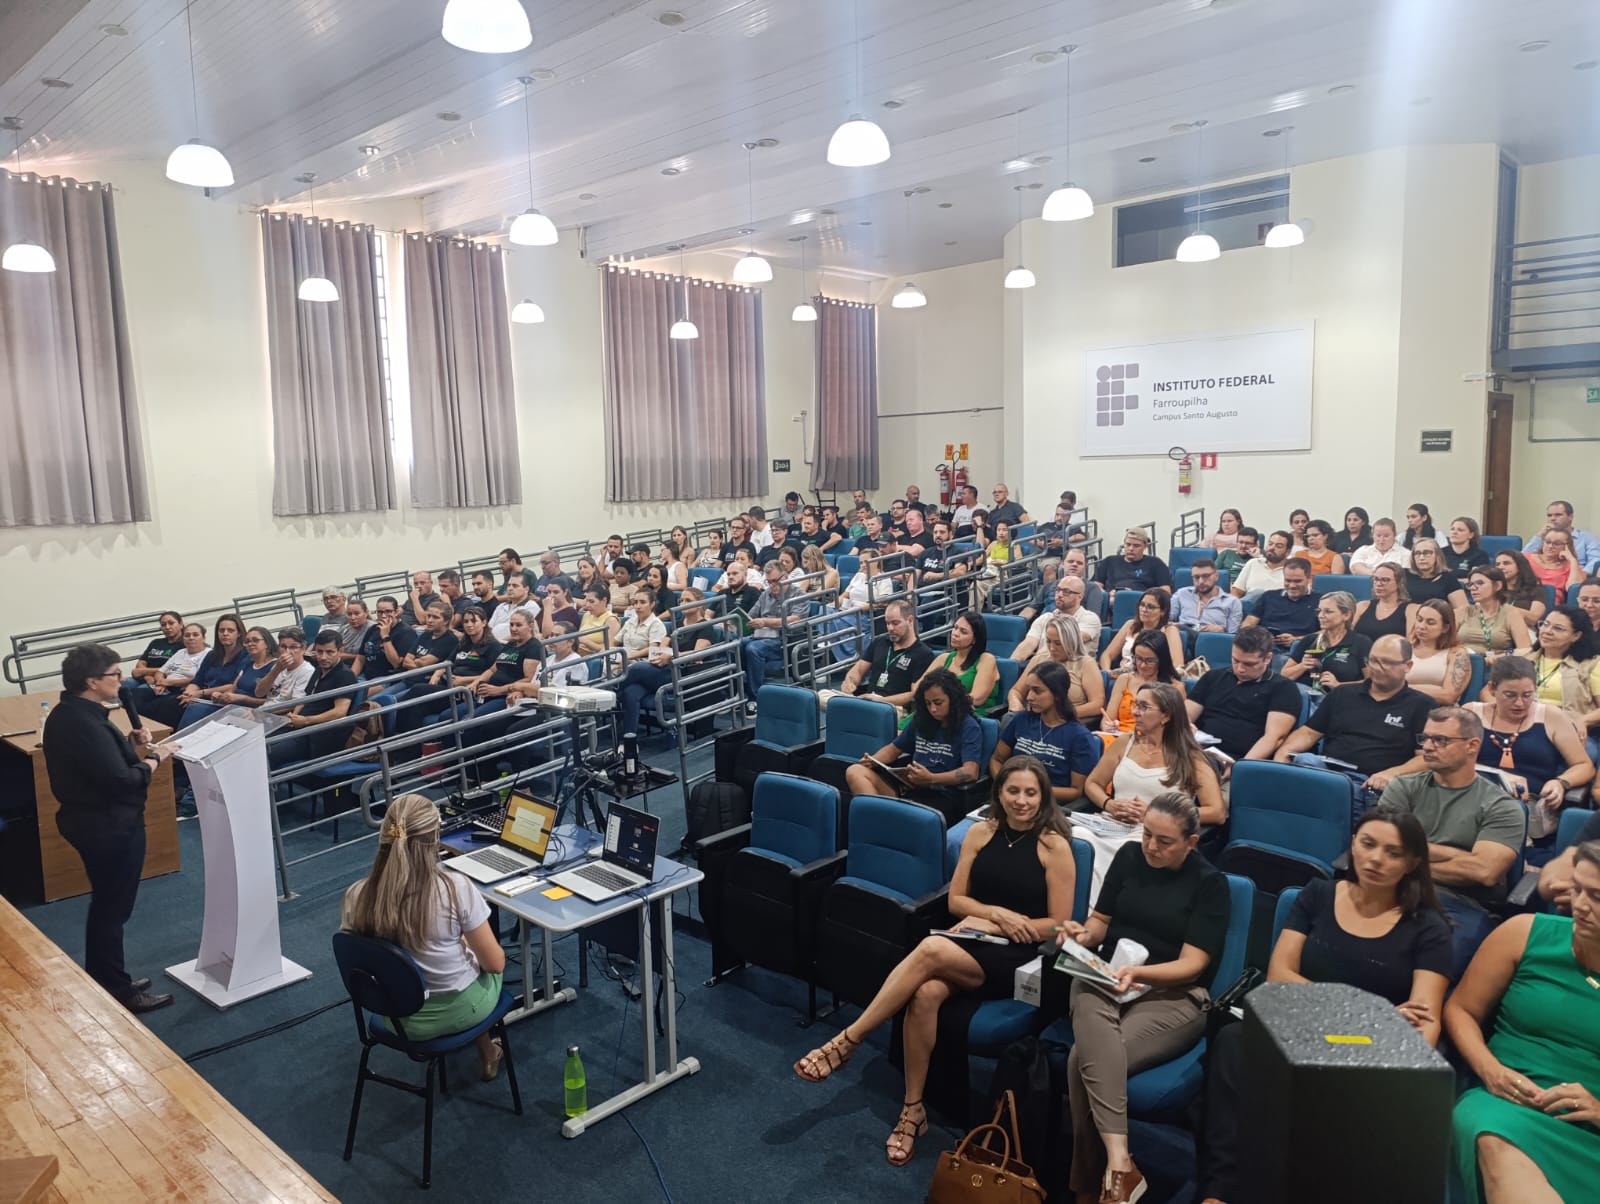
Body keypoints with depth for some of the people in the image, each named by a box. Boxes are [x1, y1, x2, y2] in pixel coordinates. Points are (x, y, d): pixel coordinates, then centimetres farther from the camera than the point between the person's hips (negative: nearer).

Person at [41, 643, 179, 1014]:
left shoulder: (68, 713, 5)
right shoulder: (85, 724, -27)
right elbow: (122, 782, -30)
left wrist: (132, 743, -3)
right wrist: (155, 757, -15)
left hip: (91, 820, 11)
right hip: (110, 827, -11)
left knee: (105, 905, 23)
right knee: (113, 909, 3)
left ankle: (102, 981, 36)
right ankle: (116, 993, 16)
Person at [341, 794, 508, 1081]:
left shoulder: (356, 896, -17)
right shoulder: (455, 888, -28)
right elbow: (495, 963, -17)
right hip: (458, 1011, -3)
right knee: (479, 954, 30)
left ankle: (485, 1051, 41)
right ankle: (487, 1053, 45)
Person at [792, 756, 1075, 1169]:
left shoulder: (1054, 845, -3)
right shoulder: (980, 832, 9)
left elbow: (1059, 924, -2)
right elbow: (955, 900, 10)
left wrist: (1005, 925, -12)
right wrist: (995, 913, -9)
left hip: (1018, 958, -4)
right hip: (971, 942, 4)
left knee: (930, 950, -34)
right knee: (925, 993, -32)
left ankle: (847, 1040, -24)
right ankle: (913, 1109, -15)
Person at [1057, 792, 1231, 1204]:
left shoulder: (1209, 884, -1)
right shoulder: (1129, 856, 10)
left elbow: (1191, 964, -8)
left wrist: (1138, 973, -26)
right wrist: (1085, 934, -10)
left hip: (1171, 994, -3)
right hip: (1105, 977, 3)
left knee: (1084, 1058, -30)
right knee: (1095, 1034, -36)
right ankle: (1119, 1163, -39)